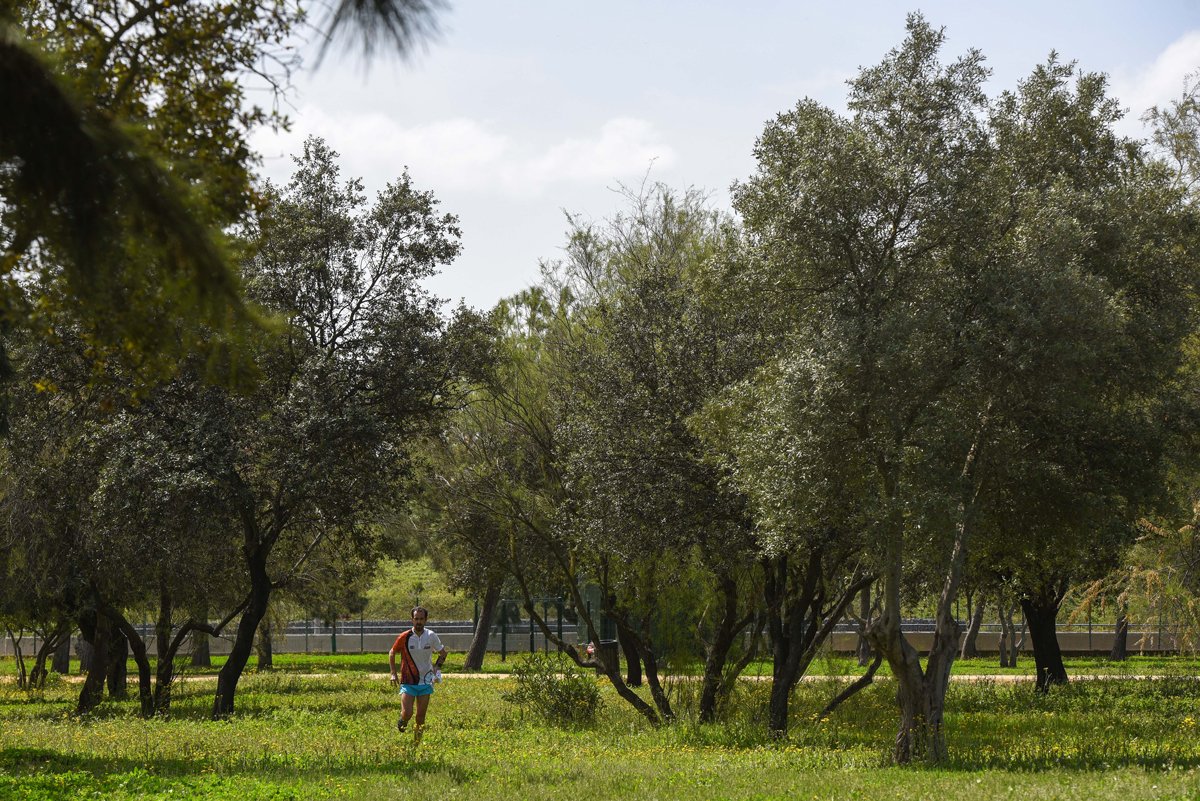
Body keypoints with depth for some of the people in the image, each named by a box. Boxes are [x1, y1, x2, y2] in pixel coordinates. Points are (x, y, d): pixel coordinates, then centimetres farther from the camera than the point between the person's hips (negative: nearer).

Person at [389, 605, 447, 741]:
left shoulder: (432, 636, -4)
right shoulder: (404, 637, -10)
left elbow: (442, 653, 12)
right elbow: (392, 653, 6)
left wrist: (437, 667, -5)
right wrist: (393, 674, -2)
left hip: (425, 682, 2)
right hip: (408, 682, -2)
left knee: (421, 716, 3)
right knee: (407, 713, -12)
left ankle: (417, 739, 25)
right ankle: (402, 722, 23)